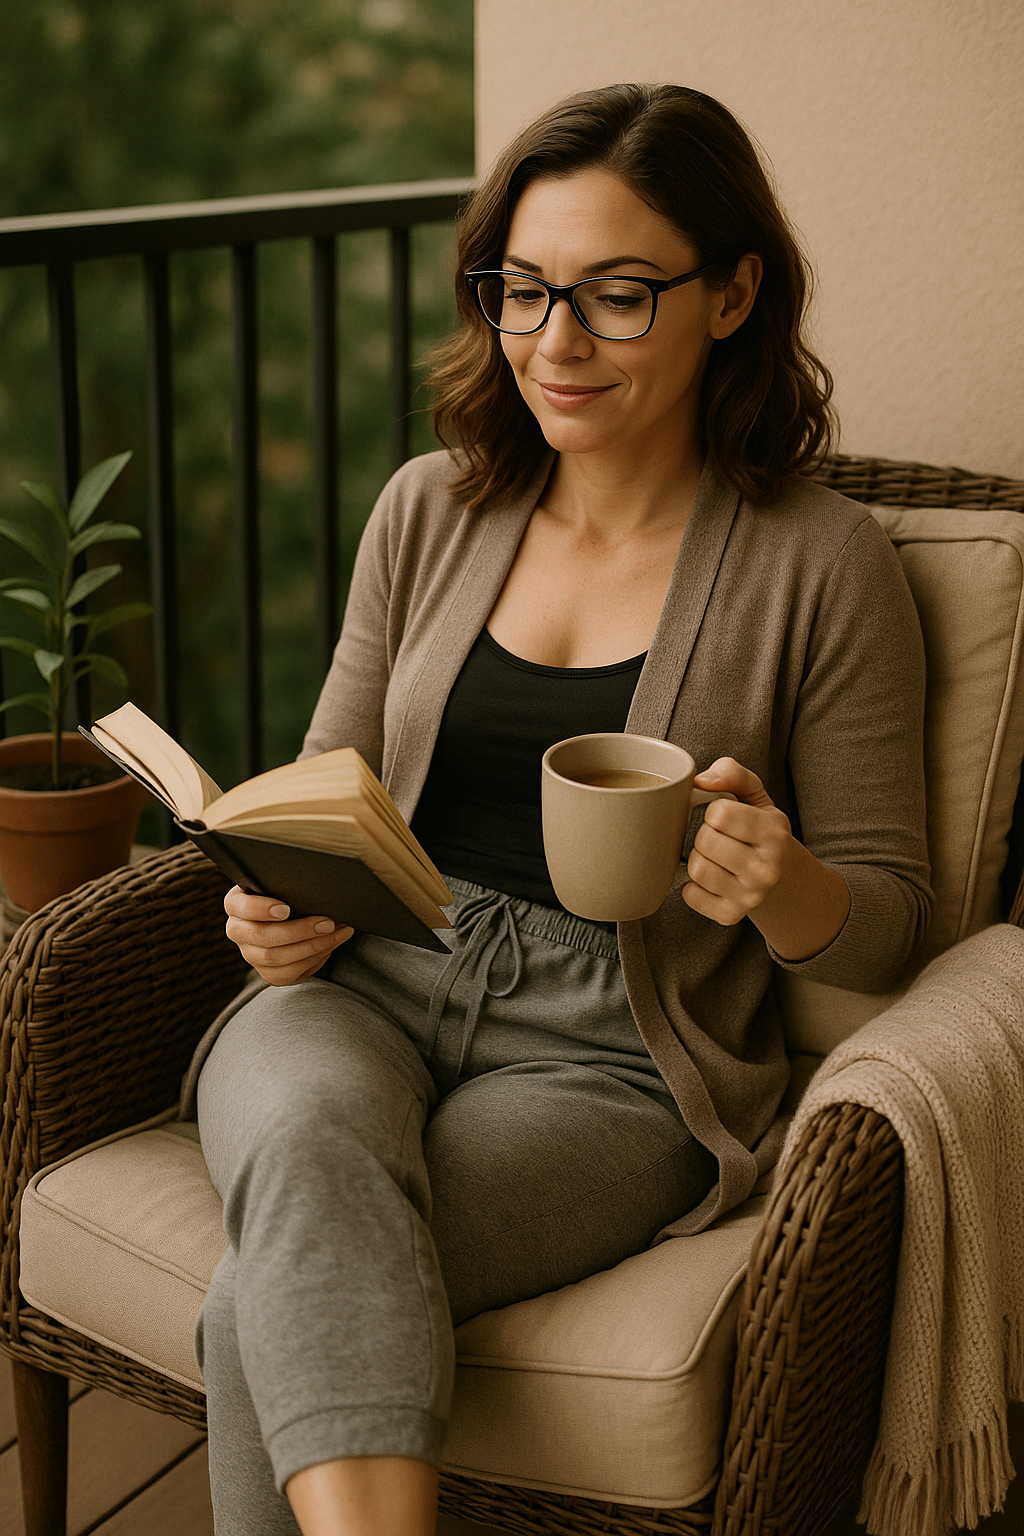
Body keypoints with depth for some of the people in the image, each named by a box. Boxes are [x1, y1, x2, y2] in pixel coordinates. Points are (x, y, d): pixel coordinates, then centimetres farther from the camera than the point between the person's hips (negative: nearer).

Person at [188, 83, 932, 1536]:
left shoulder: (824, 566, -1)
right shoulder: (431, 508, 9)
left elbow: (888, 919, 4)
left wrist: (785, 888, -19)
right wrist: (291, 898, -4)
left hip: (610, 1058, -3)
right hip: (365, 992, 3)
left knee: (263, 1308, -27)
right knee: (311, 1138, -34)